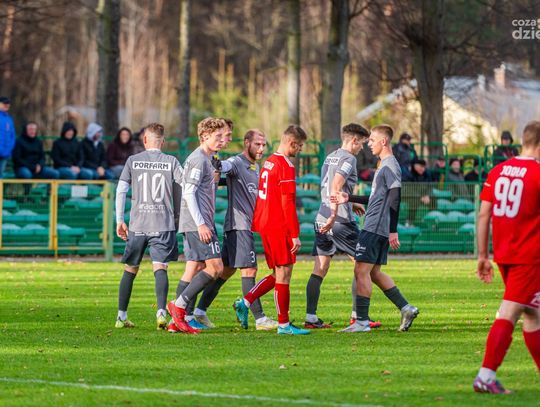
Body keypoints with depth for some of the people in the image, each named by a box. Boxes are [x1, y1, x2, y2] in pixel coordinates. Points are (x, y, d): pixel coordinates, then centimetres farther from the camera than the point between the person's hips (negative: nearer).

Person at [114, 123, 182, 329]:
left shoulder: (133, 161, 4)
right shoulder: (171, 162, 3)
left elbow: (121, 190, 1)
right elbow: (181, 191, 2)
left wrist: (119, 220, 7)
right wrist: (178, 218, 15)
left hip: (137, 224, 1)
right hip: (163, 224, -1)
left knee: (130, 270, 12)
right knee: (160, 268, -6)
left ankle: (121, 316, 16)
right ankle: (161, 311, -26)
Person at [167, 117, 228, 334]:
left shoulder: (206, 159, 20)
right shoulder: (198, 159, -11)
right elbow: (188, 193, -18)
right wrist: (201, 224, -21)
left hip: (194, 224, 10)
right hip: (198, 223, -10)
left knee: (194, 268, 8)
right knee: (215, 267, -12)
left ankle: (177, 321, 6)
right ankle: (179, 304, -12)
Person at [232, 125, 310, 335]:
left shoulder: (268, 162, 14)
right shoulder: (286, 166, -14)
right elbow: (288, 203, -17)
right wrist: (295, 235, -16)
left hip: (265, 224, 9)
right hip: (280, 227, -9)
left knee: (277, 274, 14)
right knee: (284, 274, -3)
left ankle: (245, 302, 5)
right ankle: (284, 324, 0)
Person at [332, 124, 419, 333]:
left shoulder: (390, 166, -13)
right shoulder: (385, 165, 18)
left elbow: (394, 199, -19)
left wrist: (393, 230, -23)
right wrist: (349, 198, 23)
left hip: (375, 229, -10)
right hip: (375, 228, 10)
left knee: (361, 270, -8)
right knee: (374, 272, 13)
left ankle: (361, 321, -6)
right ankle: (406, 308, 14)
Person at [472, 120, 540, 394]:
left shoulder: (498, 171, 8)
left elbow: (483, 215, 7)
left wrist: (483, 256, 11)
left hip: (503, 255, 7)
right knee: (509, 314, -8)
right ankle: (486, 376, -14)